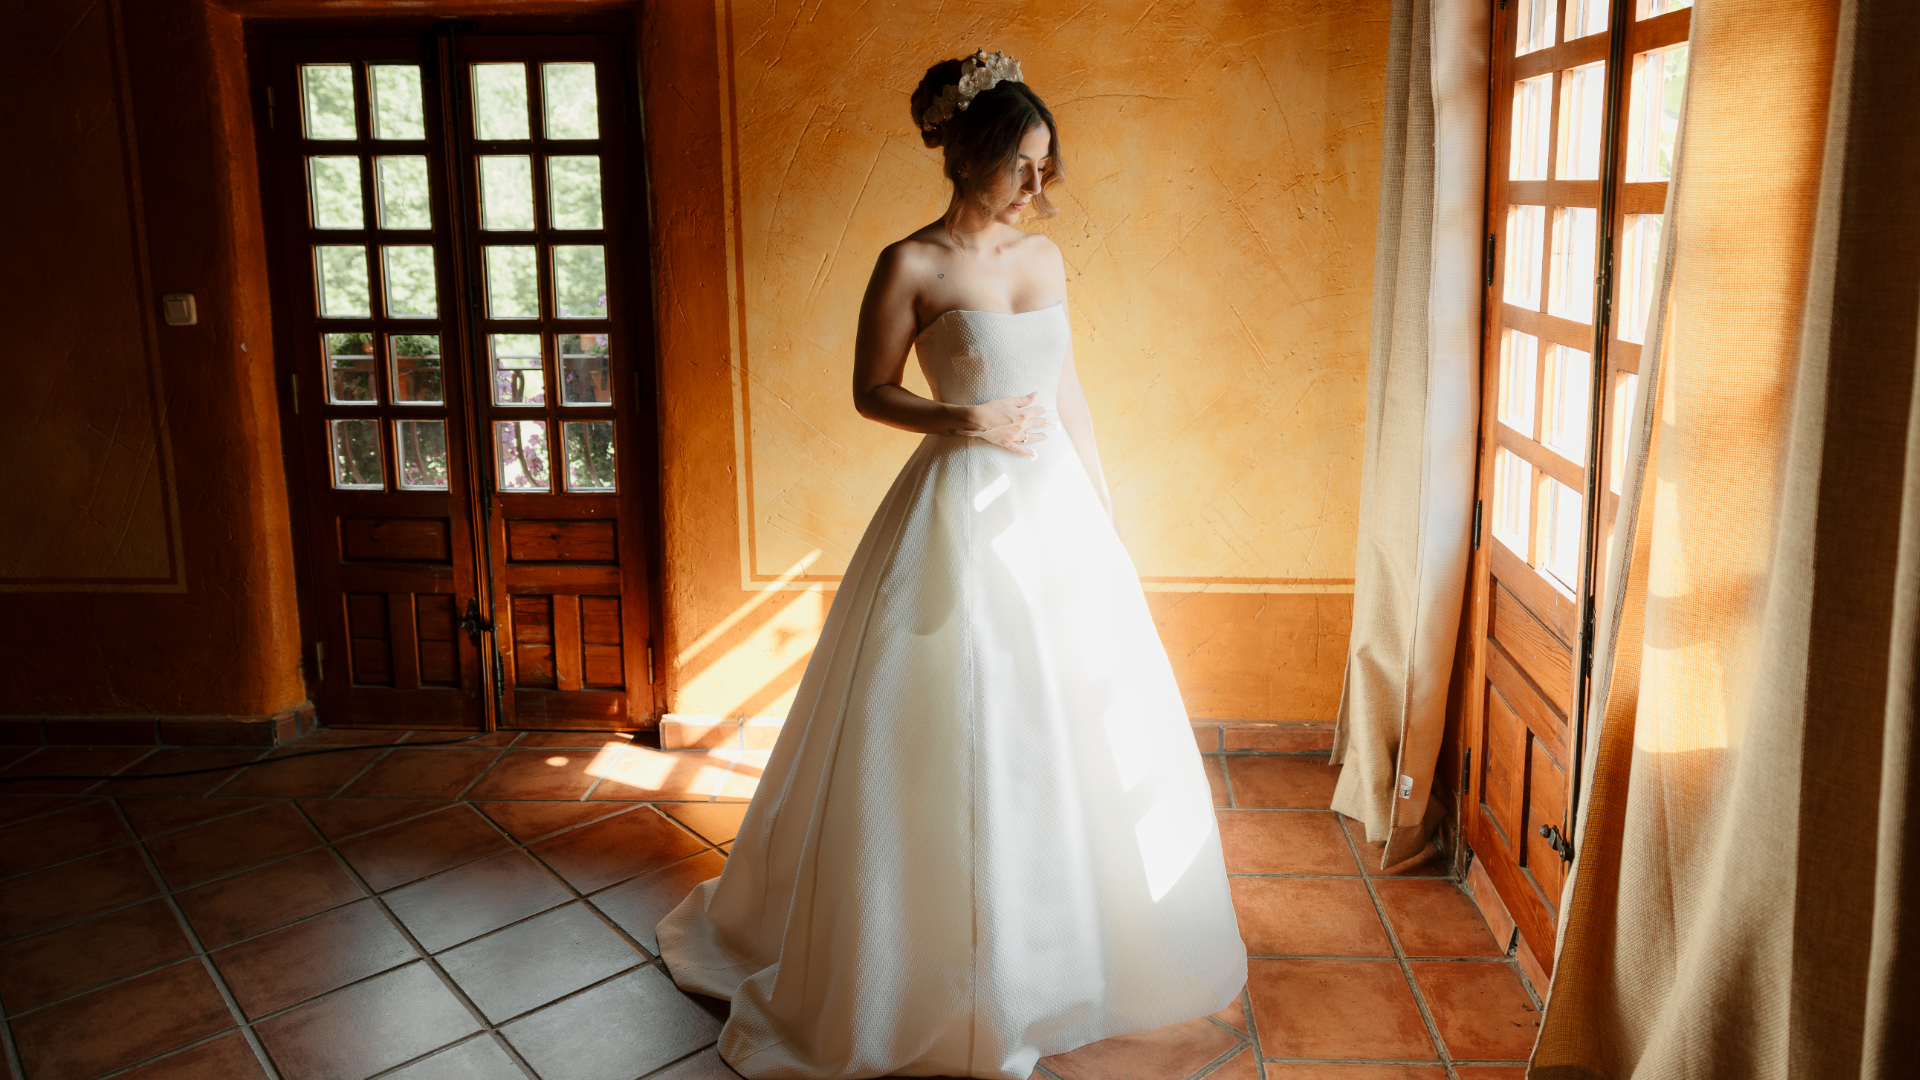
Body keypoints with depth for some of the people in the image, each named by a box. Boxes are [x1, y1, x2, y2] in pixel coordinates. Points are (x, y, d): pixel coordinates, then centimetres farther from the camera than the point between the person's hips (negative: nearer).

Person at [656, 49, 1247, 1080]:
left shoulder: (1044, 256, 9)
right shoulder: (910, 265, -8)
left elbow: (1066, 388, 14)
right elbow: (870, 391, -3)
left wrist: (1102, 503, 13)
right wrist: (965, 423, -18)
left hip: (1057, 506, 6)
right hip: (963, 513, -6)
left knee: (1077, 724, 12)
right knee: (956, 735, 1)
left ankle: (1064, 942, 33)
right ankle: (951, 962, 22)